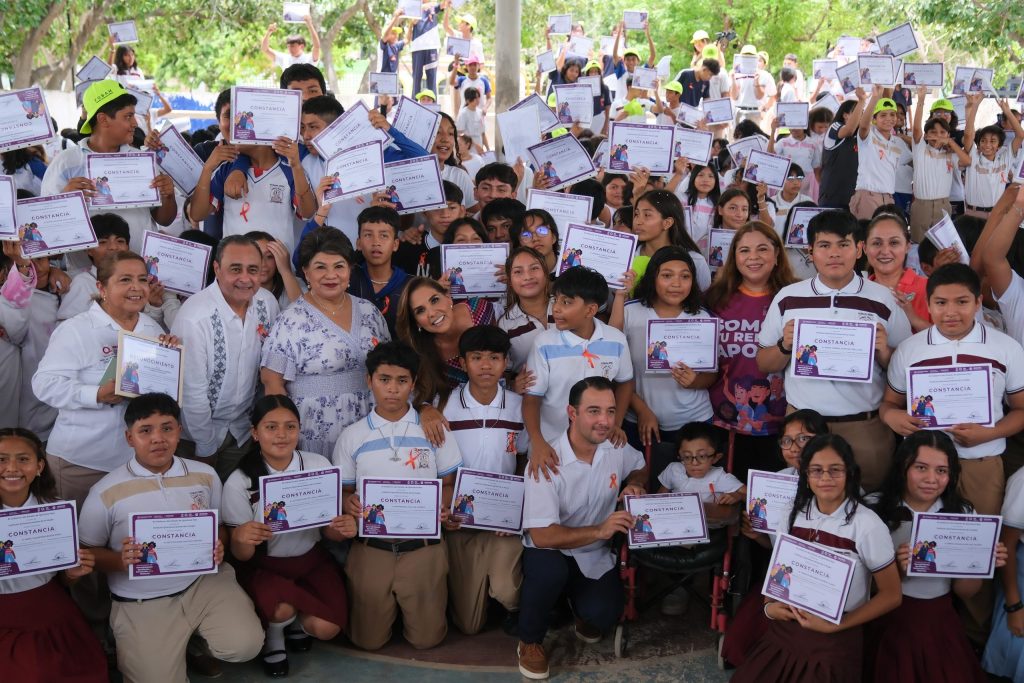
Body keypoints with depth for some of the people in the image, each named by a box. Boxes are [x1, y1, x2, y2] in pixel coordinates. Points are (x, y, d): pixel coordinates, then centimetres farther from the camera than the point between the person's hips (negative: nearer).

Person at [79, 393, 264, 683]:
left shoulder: (205, 475, 3)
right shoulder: (106, 493, -7)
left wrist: (220, 549, -8)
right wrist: (120, 561, -19)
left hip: (204, 582, 2)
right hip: (141, 602, -2)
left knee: (244, 646, -19)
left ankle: (199, 642, 16)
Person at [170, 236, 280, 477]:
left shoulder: (267, 303, -9)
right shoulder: (195, 317, -26)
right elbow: (192, 392, -20)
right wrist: (205, 448, -12)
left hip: (243, 430, 5)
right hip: (196, 431, -4)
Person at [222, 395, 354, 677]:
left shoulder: (320, 465, -10)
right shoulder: (239, 482, -16)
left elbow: (328, 529, 1)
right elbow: (241, 556, -11)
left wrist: (342, 529, -25)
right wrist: (241, 539, -37)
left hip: (311, 560, 3)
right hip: (263, 566, -2)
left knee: (325, 628, -18)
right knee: (282, 609, -32)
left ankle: (297, 622, 21)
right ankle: (273, 636, 7)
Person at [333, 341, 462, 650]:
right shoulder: (353, 436, 4)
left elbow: (450, 483, 6)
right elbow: (342, 490, 7)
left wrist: (445, 503, -16)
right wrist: (348, 503, -17)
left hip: (423, 546, 0)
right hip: (370, 548, 1)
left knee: (426, 638, 1)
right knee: (369, 639, 5)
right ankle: (385, 606, 36)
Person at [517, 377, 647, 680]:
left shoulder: (617, 448, -7)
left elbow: (640, 467, 18)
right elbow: (541, 535, -28)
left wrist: (634, 484, -7)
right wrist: (599, 531, -40)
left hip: (594, 555, 4)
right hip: (550, 552, -4)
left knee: (604, 614, -22)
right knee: (550, 571, -38)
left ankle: (584, 616, 18)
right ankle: (530, 641, -7)